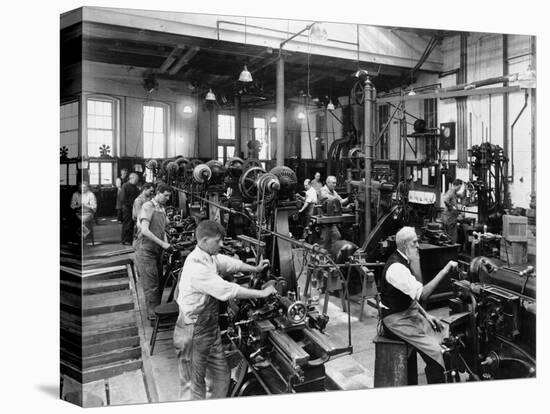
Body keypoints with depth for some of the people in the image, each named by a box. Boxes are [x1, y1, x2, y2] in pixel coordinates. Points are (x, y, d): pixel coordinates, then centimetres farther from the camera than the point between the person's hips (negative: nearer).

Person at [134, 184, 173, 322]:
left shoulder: (162, 208, 13)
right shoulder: (148, 206, -13)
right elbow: (145, 230, -22)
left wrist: (166, 243, 1)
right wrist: (163, 244, -22)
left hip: (157, 251, 8)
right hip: (146, 250, -8)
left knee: (159, 283, 15)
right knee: (151, 286, -4)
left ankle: (158, 312, 29)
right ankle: (153, 317, 5)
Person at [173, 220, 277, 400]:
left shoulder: (210, 257, -1)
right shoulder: (196, 266, -30)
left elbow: (228, 262, 19)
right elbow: (226, 290, -31)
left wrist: (255, 269, 20)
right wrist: (262, 293, -23)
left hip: (211, 328, 9)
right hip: (194, 333, -9)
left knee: (222, 375, 18)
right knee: (195, 385, 11)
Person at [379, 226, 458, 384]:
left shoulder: (403, 261, 7)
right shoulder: (396, 267, -25)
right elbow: (423, 294, -31)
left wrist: (426, 315, 7)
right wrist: (444, 271, -28)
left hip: (409, 312, 9)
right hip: (396, 319, -9)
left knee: (443, 337, 4)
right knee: (434, 350, -16)